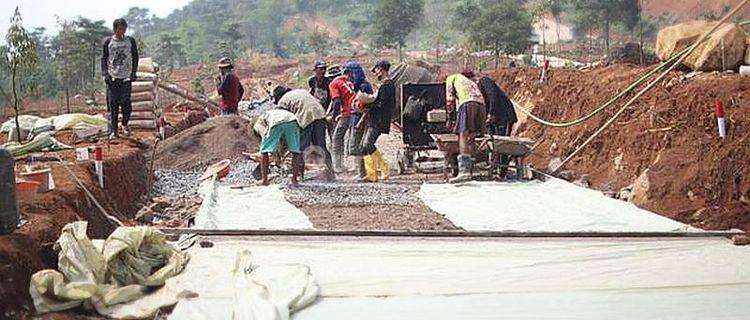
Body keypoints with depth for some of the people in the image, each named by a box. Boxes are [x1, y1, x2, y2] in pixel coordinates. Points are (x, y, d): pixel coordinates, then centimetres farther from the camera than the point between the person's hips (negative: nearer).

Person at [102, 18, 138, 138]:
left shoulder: (130, 41, 3)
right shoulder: (108, 42, 2)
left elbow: (135, 57, 10)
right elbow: (104, 59, 7)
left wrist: (134, 72, 1)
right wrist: (105, 74, -3)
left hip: (126, 77, 0)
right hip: (112, 77, 0)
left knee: (125, 102, -6)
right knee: (113, 104, -1)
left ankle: (125, 124, 20)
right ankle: (113, 130, 7)